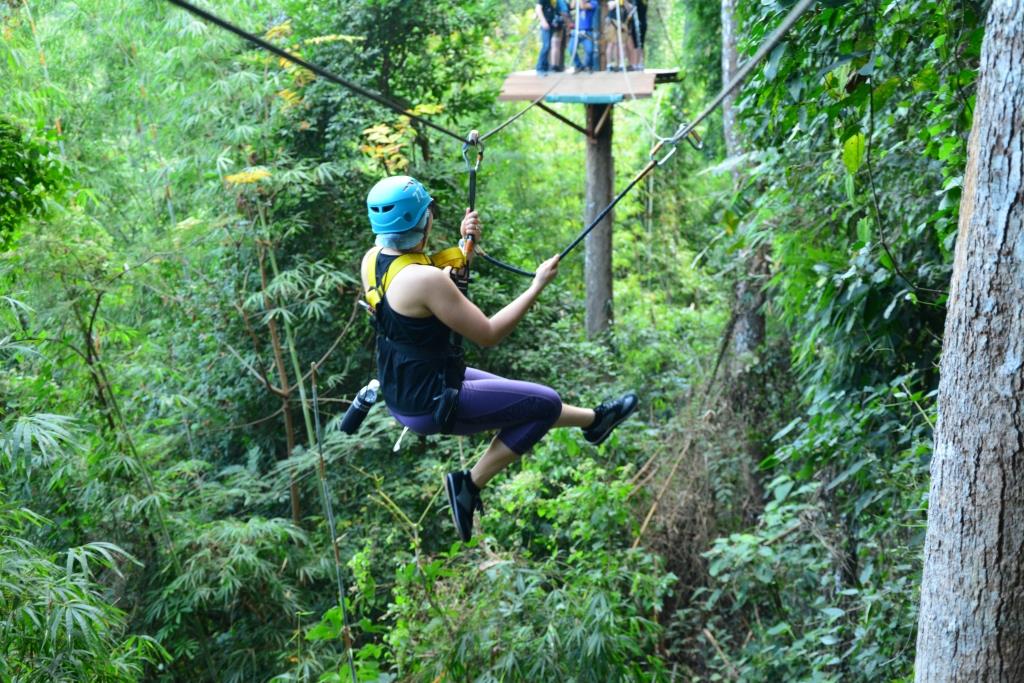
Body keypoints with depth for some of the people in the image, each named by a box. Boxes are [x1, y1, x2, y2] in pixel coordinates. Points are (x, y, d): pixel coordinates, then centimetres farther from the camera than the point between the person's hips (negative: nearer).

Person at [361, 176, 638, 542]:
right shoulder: (425, 279, -29)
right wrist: (537, 287, -12)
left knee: (524, 400, 26)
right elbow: (488, 334, -21)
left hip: (400, 392, 9)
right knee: (545, 403, 4)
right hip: (429, 406, -9)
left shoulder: (372, 259, -1)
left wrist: (464, 245, 5)